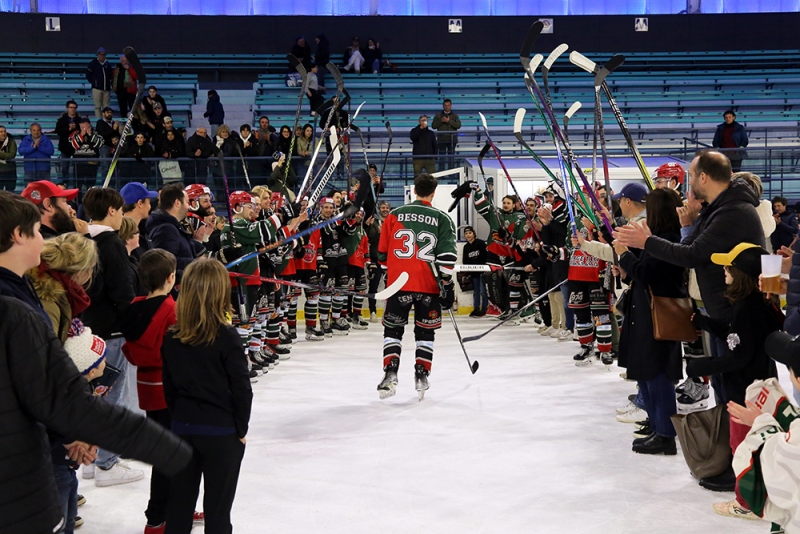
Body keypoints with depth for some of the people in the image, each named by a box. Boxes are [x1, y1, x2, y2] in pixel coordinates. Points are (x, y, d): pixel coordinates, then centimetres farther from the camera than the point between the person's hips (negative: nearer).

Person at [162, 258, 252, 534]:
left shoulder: (171, 338, -4)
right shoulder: (226, 337, -17)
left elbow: (169, 386, 5)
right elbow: (242, 388, -14)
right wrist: (241, 429, -1)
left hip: (182, 428, 4)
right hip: (222, 432, -4)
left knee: (180, 500, 17)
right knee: (218, 503, 8)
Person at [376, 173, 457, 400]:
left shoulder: (395, 215, 6)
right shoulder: (442, 219, 2)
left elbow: (382, 252, 11)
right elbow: (446, 256, -6)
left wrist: (388, 274, 24)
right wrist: (447, 285, -3)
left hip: (398, 282, 0)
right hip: (429, 285, 0)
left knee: (393, 329, 11)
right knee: (425, 332, 14)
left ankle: (390, 373, -1)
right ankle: (421, 376, 11)